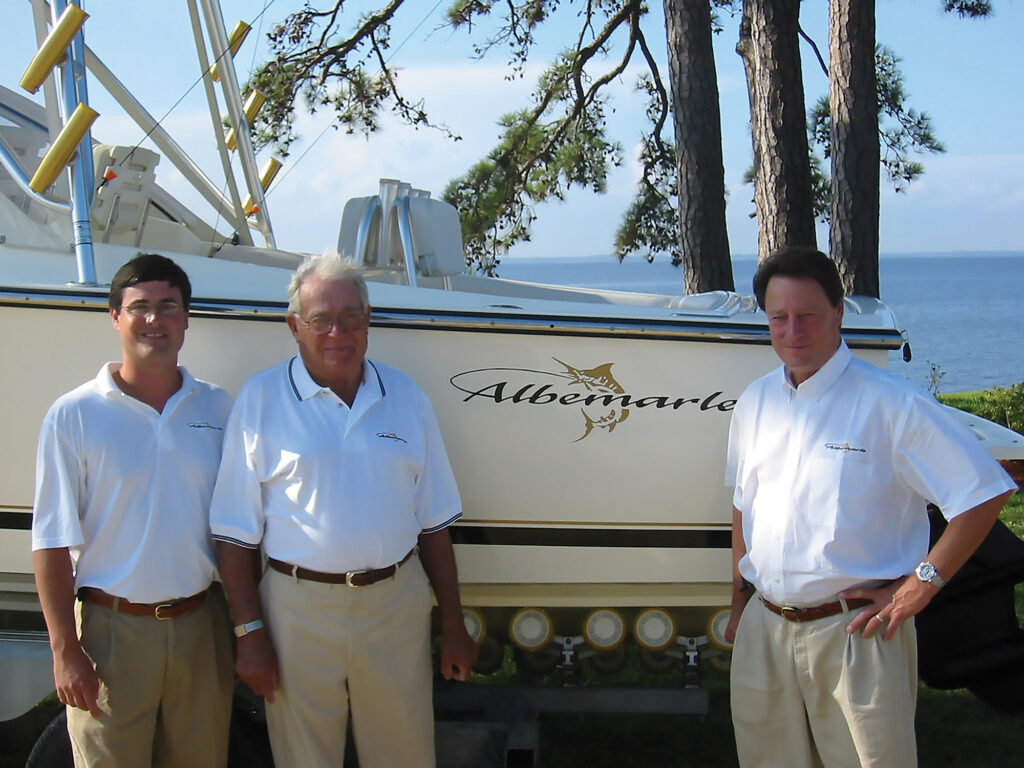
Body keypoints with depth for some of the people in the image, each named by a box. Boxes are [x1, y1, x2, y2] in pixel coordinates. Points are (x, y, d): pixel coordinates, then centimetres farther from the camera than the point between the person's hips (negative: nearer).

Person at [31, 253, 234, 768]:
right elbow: (53, 542, -6)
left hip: (200, 624, 3)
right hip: (111, 628, -3)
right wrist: (65, 650, -10)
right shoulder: (73, 416, -5)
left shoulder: (218, 409, 5)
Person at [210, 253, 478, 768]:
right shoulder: (260, 399, -3)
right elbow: (236, 533, -3)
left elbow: (432, 523, 10)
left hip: (396, 606, 3)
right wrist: (249, 633, -8)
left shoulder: (405, 397, 7)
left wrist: (453, 626, 9)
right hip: (298, 609, -2)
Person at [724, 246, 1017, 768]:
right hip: (764, 630, 5)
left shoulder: (892, 404, -10)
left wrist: (919, 586, -12)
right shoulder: (754, 404, 9)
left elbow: (984, 493, -10)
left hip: (855, 632, -5)